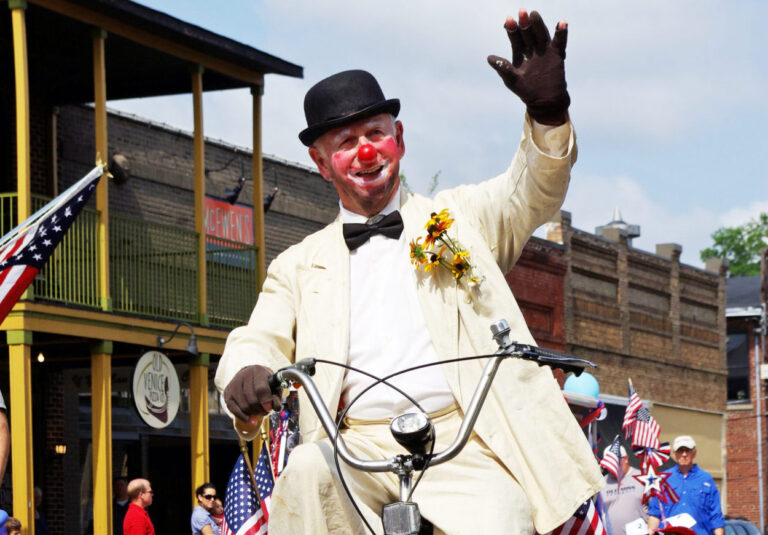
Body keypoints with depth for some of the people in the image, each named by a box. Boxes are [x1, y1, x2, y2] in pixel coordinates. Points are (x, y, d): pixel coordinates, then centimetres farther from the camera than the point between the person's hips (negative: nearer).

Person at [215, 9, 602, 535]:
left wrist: (547, 110, -18)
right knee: (306, 473, -32)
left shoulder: (459, 217, 19)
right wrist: (246, 375, -18)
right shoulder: (299, 265, 21)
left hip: (465, 447, 0)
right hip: (359, 450, 0)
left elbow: (532, 194, 4)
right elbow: (262, 339, 9)